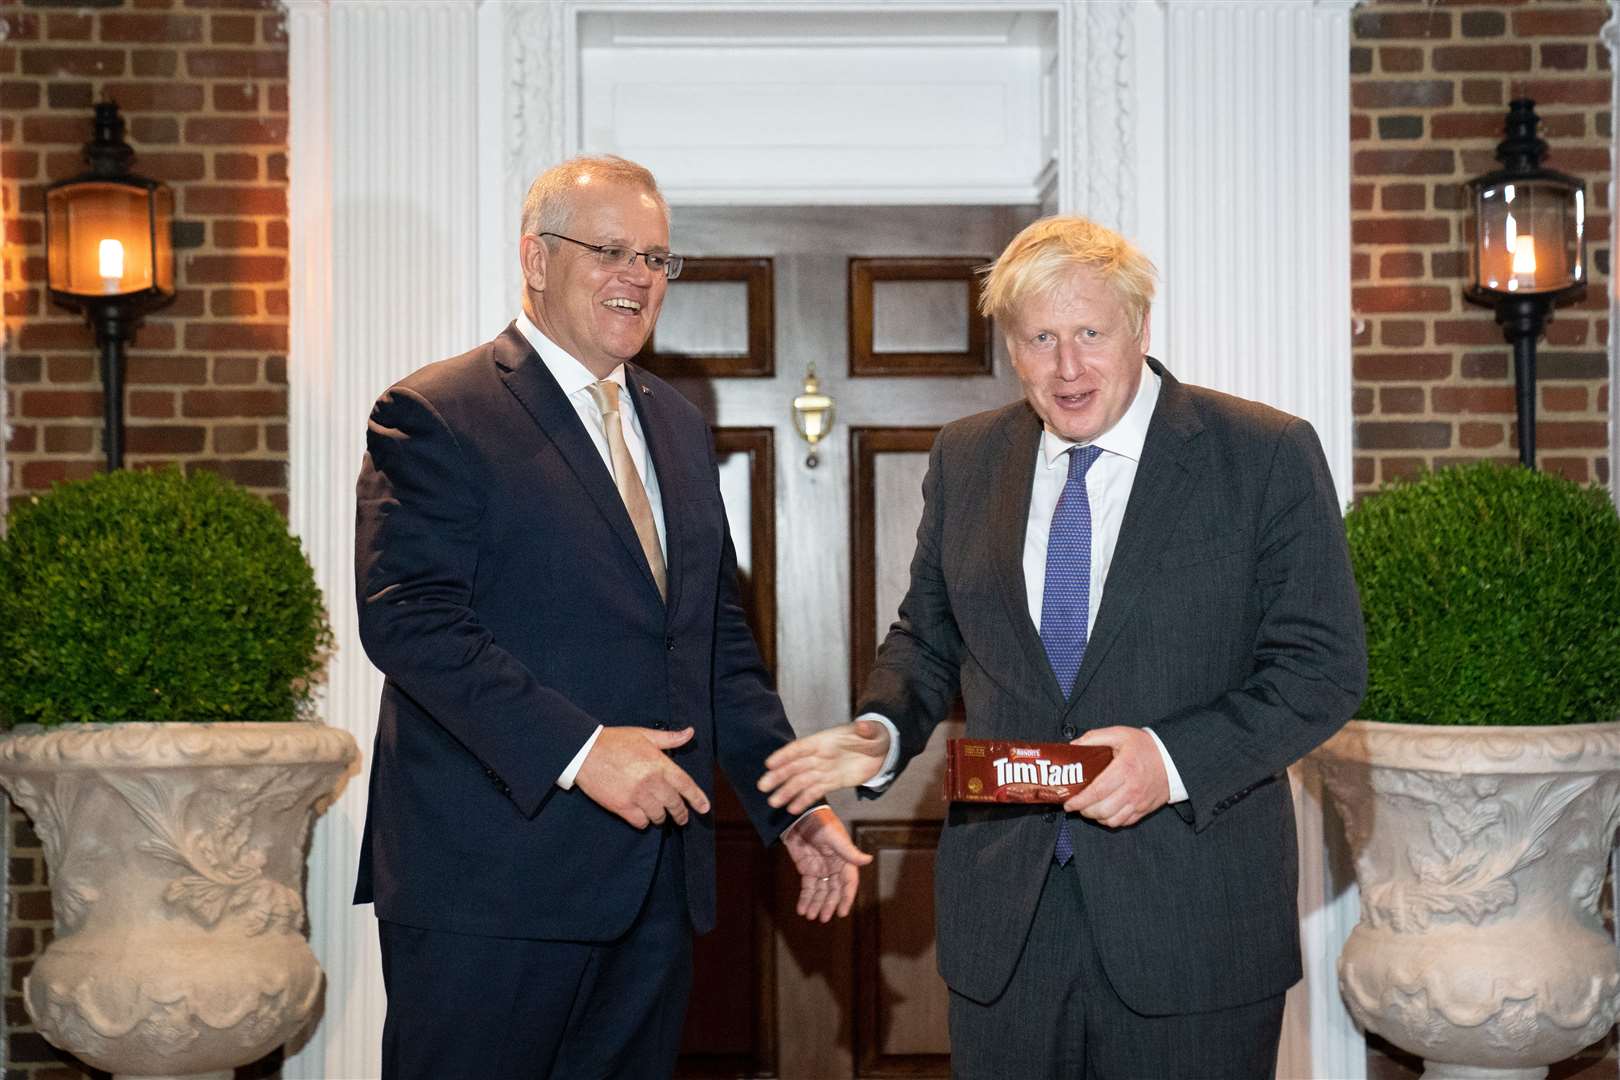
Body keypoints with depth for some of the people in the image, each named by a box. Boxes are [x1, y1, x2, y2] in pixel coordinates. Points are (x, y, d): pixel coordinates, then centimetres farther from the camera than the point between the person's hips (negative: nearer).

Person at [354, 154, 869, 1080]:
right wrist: (576, 750, -25)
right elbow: (409, 618, -17)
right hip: (491, 885, -7)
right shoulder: (435, 416, -6)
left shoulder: (679, 427, 18)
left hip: (656, 889, 7)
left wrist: (792, 805, 11)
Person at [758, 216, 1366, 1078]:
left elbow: (1322, 666, -7)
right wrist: (881, 732, -4)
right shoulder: (965, 459, 8)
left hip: (1190, 919, -3)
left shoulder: (1268, 457, -5)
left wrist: (1173, 758, -20)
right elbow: (927, 637, 17)